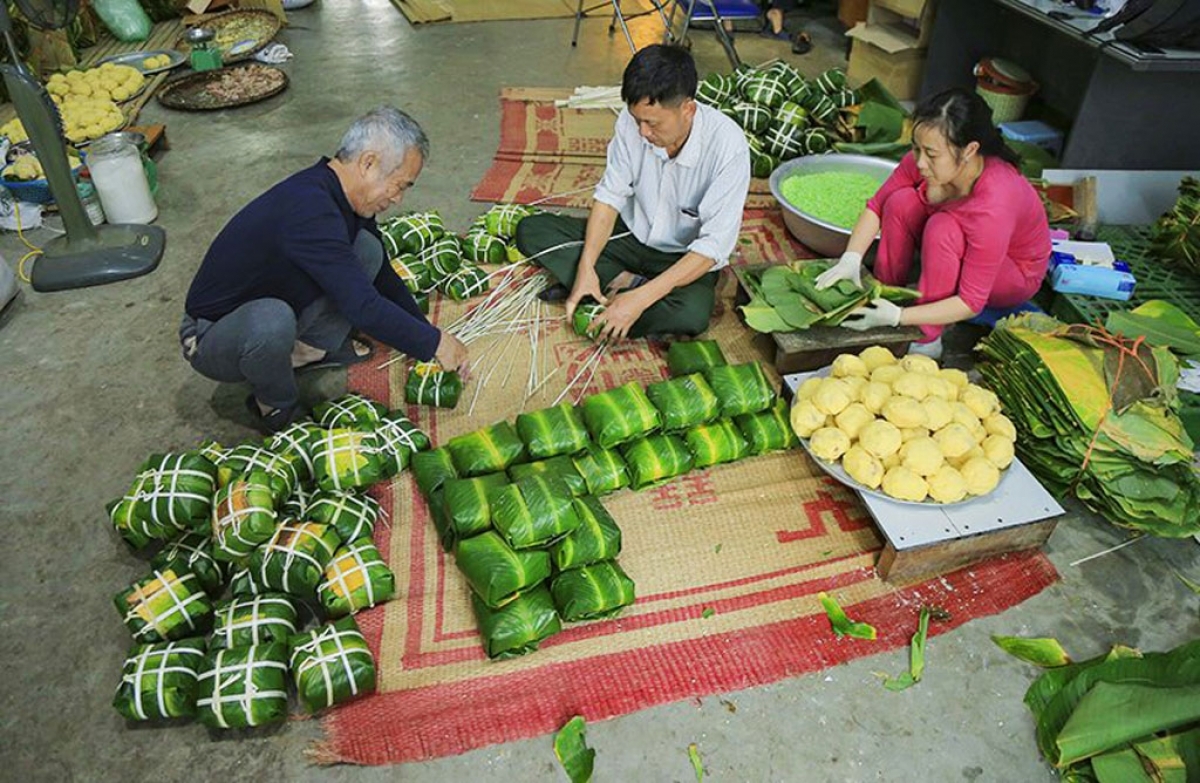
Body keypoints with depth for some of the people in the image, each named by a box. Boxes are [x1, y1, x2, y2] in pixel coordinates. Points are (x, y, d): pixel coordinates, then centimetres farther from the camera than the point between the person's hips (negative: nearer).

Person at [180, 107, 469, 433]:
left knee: (368, 249, -5)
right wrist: (433, 344, -25)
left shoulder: (341, 198, -5)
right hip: (211, 340, -7)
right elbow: (363, 307, -36)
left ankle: (310, 348, 4)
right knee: (271, 319, -42)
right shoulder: (308, 210, -34)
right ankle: (277, 406, -11)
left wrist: (425, 336, 7)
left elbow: (383, 276, 8)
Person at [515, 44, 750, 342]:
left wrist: (641, 299, -33)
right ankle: (625, 282, -15)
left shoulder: (728, 145, -28)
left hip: (686, 257, -4)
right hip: (633, 234, 5)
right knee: (530, 230, -11)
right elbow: (611, 194, -5)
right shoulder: (632, 121, -15)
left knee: (691, 314, -39)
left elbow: (714, 245, -27)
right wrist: (586, 266, -20)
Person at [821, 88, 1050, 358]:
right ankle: (885, 295, -8)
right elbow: (878, 205, -10)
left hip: (1014, 275, -6)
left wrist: (897, 316, -41)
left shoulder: (992, 208, -40)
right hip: (963, 249, 6)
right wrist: (851, 258, -26)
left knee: (942, 228, -36)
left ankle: (926, 341, -23)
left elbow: (971, 303, -35)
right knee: (901, 202, -20)